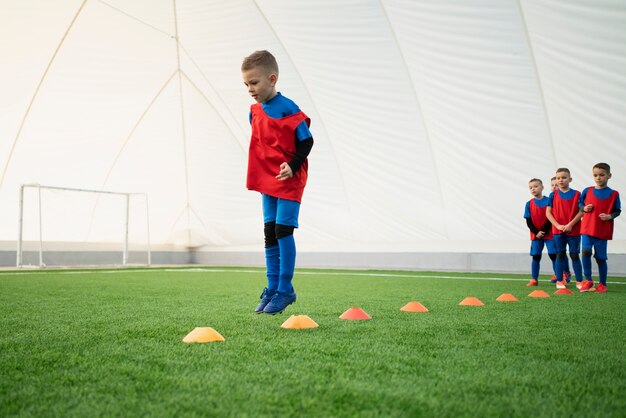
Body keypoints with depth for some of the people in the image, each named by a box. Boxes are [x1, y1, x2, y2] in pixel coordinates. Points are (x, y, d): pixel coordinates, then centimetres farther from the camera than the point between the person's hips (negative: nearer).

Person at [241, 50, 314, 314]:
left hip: (289, 181, -7)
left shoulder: (288, 109, -14)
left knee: (283, 231, -8)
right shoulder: (255, 111, 8)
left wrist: (293, 166, -24)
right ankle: (272, 289, 16)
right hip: (267, 182, 7)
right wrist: (258, 174, 16)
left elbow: (306, 141, -12)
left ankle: (285, 290, 1)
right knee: (269, 234, 8)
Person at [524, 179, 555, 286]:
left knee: (553, 255, -4)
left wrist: (544, 231, -14)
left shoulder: (549, 201, -4)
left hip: (549, 233, -3)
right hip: (536, 235, 3)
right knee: (536, 256, 5)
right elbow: (528, 221, 1)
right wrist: (536, 232, -11)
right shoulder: (529, 204, 4)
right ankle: (534, 279, 10)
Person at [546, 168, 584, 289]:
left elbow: (581, 212, -5)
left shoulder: (577, 194, 0)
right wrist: (558, 225, -10)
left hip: (574, 231, -1)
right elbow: (548, 212, 0)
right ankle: (559, 281, 14)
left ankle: (579, 281, 11)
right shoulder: (553, 195, 3)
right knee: (560, 255, 6)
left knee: (575, 255, 4)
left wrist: (570, 224, -14)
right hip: (558, 231, 1)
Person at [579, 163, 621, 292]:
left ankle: (602, 284, 21)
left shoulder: (613, 194, -1)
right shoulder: (587, 191, 4)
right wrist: (584, 208, -6)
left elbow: (617, 211, 4)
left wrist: (609, 216, -15)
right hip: (587, 228, 1)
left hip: (603, 231, -1)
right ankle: (588, 280, -1)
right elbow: (580, 204, 15)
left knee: (600, 258, 4)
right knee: (586, 251, -17)